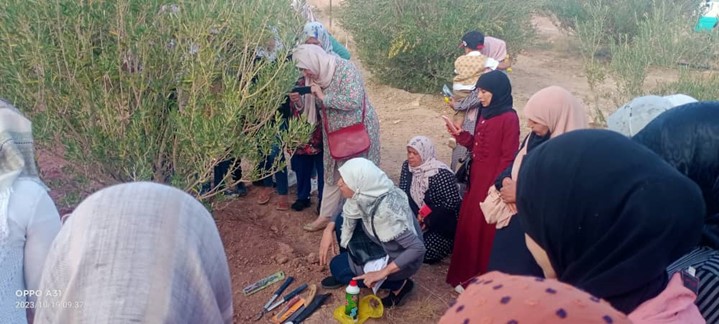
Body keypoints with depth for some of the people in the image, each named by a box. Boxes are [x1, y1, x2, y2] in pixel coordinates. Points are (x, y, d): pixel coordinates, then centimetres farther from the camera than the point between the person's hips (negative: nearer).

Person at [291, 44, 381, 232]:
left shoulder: (346, 69, -20)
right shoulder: (319, 75, 2)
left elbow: (353, 101, -30)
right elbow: (320, 107, 10)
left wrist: (323, 96, -24)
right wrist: (301, 100, -10)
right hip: (334, 134, 7)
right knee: (332, 174, 15)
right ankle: (326, 216, 27)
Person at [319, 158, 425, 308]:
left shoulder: (385, 210, -37)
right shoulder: (365, 193, -15)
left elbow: (418, 248, -34)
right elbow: (346, 214, 6)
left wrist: (383, 273, -30)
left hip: (400, 258, -7)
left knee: (337, 266, -2)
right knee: (343, 220, 0)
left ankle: (399, 284, 3)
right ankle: (344, 272, 16)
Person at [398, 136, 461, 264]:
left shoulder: (441, 174, -24)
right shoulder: (407, 166, -4)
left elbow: (453, 202, -23)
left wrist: (426, 217, -22)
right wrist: (417, 215, -15)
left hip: (444, 223, -6)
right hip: (420, 219, 6)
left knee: (424, 253, -16)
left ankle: (451, 241, 12)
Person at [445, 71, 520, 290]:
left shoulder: (509, 119, -17)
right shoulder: (485, 114, 9)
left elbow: (508, 158, -18)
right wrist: (459, 135, -1)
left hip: (492, 183, -8)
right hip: (477, 179, 9)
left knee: (486, 230, 4)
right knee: (469, 226, 17)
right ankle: (468, 273, 34)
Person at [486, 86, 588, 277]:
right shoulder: (536, 137, 3)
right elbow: (515, 166, 12)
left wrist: (522, 192, -20)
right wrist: (506, 181, -11)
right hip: (512, 224, 8)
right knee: (502, 269, 21)